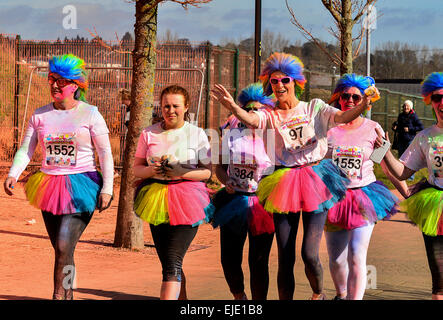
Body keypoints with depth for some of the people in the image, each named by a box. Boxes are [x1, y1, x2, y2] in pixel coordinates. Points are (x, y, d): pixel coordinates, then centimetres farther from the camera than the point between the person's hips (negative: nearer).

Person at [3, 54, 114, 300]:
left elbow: (106, 154, -1)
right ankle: (68, 295, 23)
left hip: (80, 187, -4)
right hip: (49, 186, 4)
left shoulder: (90, 114, -3)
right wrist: (13, 175, -13)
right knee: (60, 249, 10)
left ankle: (59, 295, -8)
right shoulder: (40, 115, 7)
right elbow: (25, 150, 4)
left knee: (64, 247, -15)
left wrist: (107, 189, -8)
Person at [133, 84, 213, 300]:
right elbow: (136, 168, 11)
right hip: (157, 199, 4)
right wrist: (152, 171, -11)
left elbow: (207, 172, 2)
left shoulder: (197, 134, 4)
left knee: (173, 262, -16)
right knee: (168, 263, 9)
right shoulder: (149, 134, 9)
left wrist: (182, 172, -15)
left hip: (187, 201, -3)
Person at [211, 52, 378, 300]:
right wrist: (232, 106, -40)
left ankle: (318, 294, 22)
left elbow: (342, 117, -11)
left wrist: (363, 106, -33)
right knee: (285, 258, 1)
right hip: (284, 185, 1)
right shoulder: (269, 114, 5)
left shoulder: (314, 108, 6)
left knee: (310, 254, -8)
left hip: (315, 181, -1)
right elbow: (251, 120, -17)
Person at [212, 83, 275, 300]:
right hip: (234, 202, 3)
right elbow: (219, 167, 12)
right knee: (229, 258, 6)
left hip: (263, 206, -3)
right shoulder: (231, 134, 4)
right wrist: (226, 182, -7)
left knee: (258, 261, -3)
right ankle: (239, 296, 34)